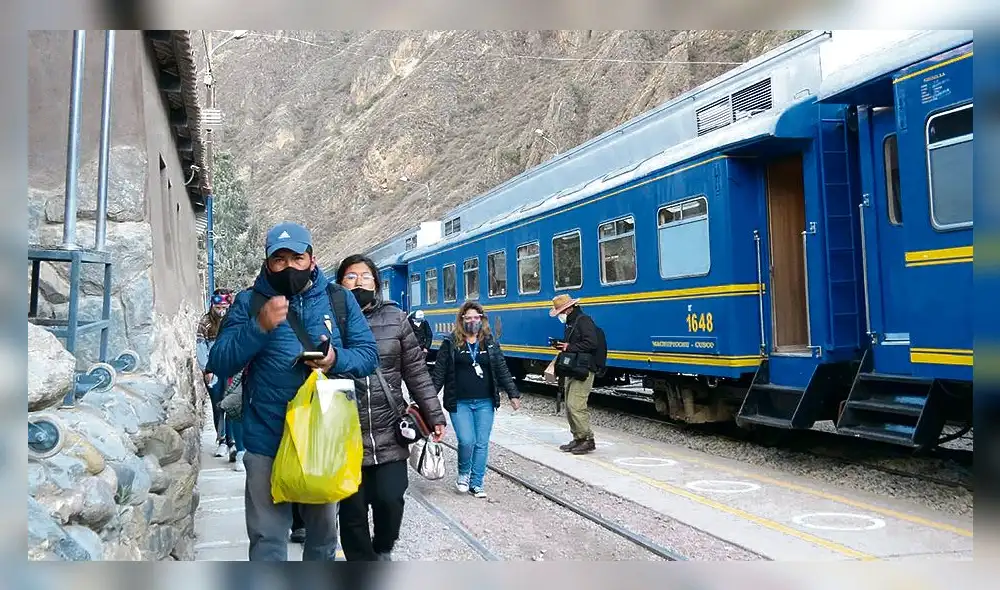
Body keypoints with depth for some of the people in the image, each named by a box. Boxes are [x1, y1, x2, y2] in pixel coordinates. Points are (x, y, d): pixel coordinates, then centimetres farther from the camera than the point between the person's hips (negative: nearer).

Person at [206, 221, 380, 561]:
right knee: (267, 537, 4)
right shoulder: (249, 302, -2)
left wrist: (337, 359, -21)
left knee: (324, 532, 20)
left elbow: (368, 355, 0)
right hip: (267, 441, -2)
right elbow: (219, 364, -9)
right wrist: (259, 326, -23)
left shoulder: (339, 300, 2)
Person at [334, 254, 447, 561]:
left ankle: (383, 550, 26)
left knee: (389, 499, -7)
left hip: (389, 434, 1)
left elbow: (416, 372, 7)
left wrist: (434, 415, 5)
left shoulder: (395, 318, 4)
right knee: (353, 509, 7)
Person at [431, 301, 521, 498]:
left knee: (482, 444, 3)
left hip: (485, 403, 3)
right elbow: (439, 372, -1)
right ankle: (463, 474, 17)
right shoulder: (451, 344, -1)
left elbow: (502, 370, 7)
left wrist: (513, 394, 2)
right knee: (467, 441, -12)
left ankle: (476, 484, 17)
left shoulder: (490, 344, 7)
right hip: (460, 403, -2)